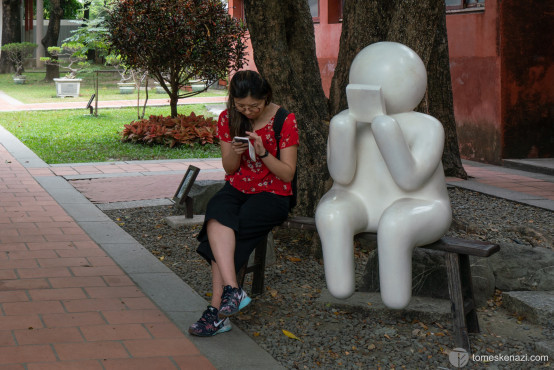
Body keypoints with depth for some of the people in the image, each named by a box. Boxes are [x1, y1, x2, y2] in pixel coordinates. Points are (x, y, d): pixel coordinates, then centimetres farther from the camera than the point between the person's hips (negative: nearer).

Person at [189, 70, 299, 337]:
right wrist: (234, 152, -15)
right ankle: (232, 289, -43)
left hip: (272, 194, -4)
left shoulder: (285, 121, -8)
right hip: (236, 189, 4)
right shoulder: (228, 119, 3)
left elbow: (288, 174, -8)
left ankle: (217, 309, -27)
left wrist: (263, 153, -23)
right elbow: (229, 169, 7)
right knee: (217, 217, -32)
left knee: (222, 231, -28)